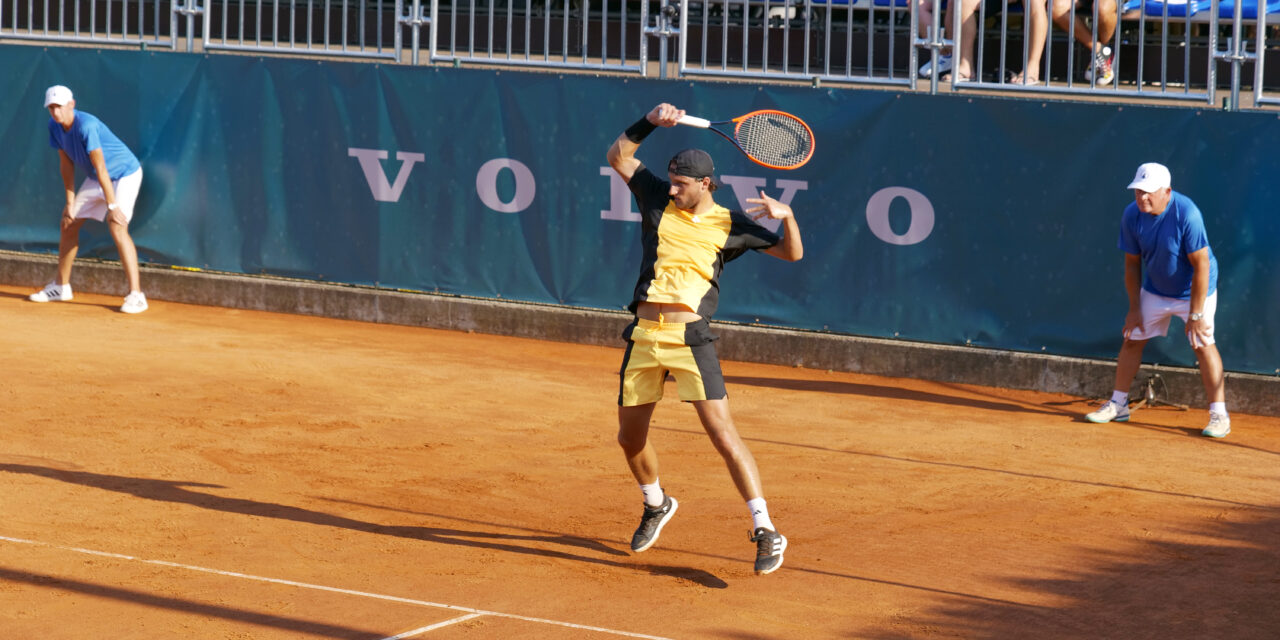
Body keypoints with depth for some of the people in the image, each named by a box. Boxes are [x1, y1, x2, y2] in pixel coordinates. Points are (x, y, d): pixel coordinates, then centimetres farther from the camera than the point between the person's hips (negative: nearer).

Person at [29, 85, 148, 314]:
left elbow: (101, 169, -35)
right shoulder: (55, 125, -8)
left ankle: (136, 295, -28)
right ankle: (61, 287, 29)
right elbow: (66, 164, 0)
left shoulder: (87, 126, -32)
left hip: (124, 173, -9)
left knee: (117, 228, -26)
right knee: (69, 224, 12)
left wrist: (112, 206, -36)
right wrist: (70, 203, -1)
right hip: (94, 179, 9)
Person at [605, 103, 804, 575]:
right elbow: (618, 156, 13)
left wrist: (786, 216, -13)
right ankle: (657, 505, 42)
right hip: (644, 336, 4)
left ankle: (765, 531, -11)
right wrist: (650, 122, -1)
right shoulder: (659, 200, 9)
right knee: (630, 437, 13)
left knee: (723, 433, -13)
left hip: (690, 338, -4)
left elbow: (792, 253, 6)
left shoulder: (729, 225, 2)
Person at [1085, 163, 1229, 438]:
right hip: (1154, 290, 5)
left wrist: (1196, 314, -26)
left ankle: (1219, 415, -8)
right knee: (1132, 339, 8)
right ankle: (1118, 405, 23)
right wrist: (1135, 308, -2)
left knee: (1203, 344, -15)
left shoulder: (1187, 214, -31)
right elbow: (1132, 263, -2)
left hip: (1195, 291, -5)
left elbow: (1201, 265, -27)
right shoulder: (1132, 215, -15)